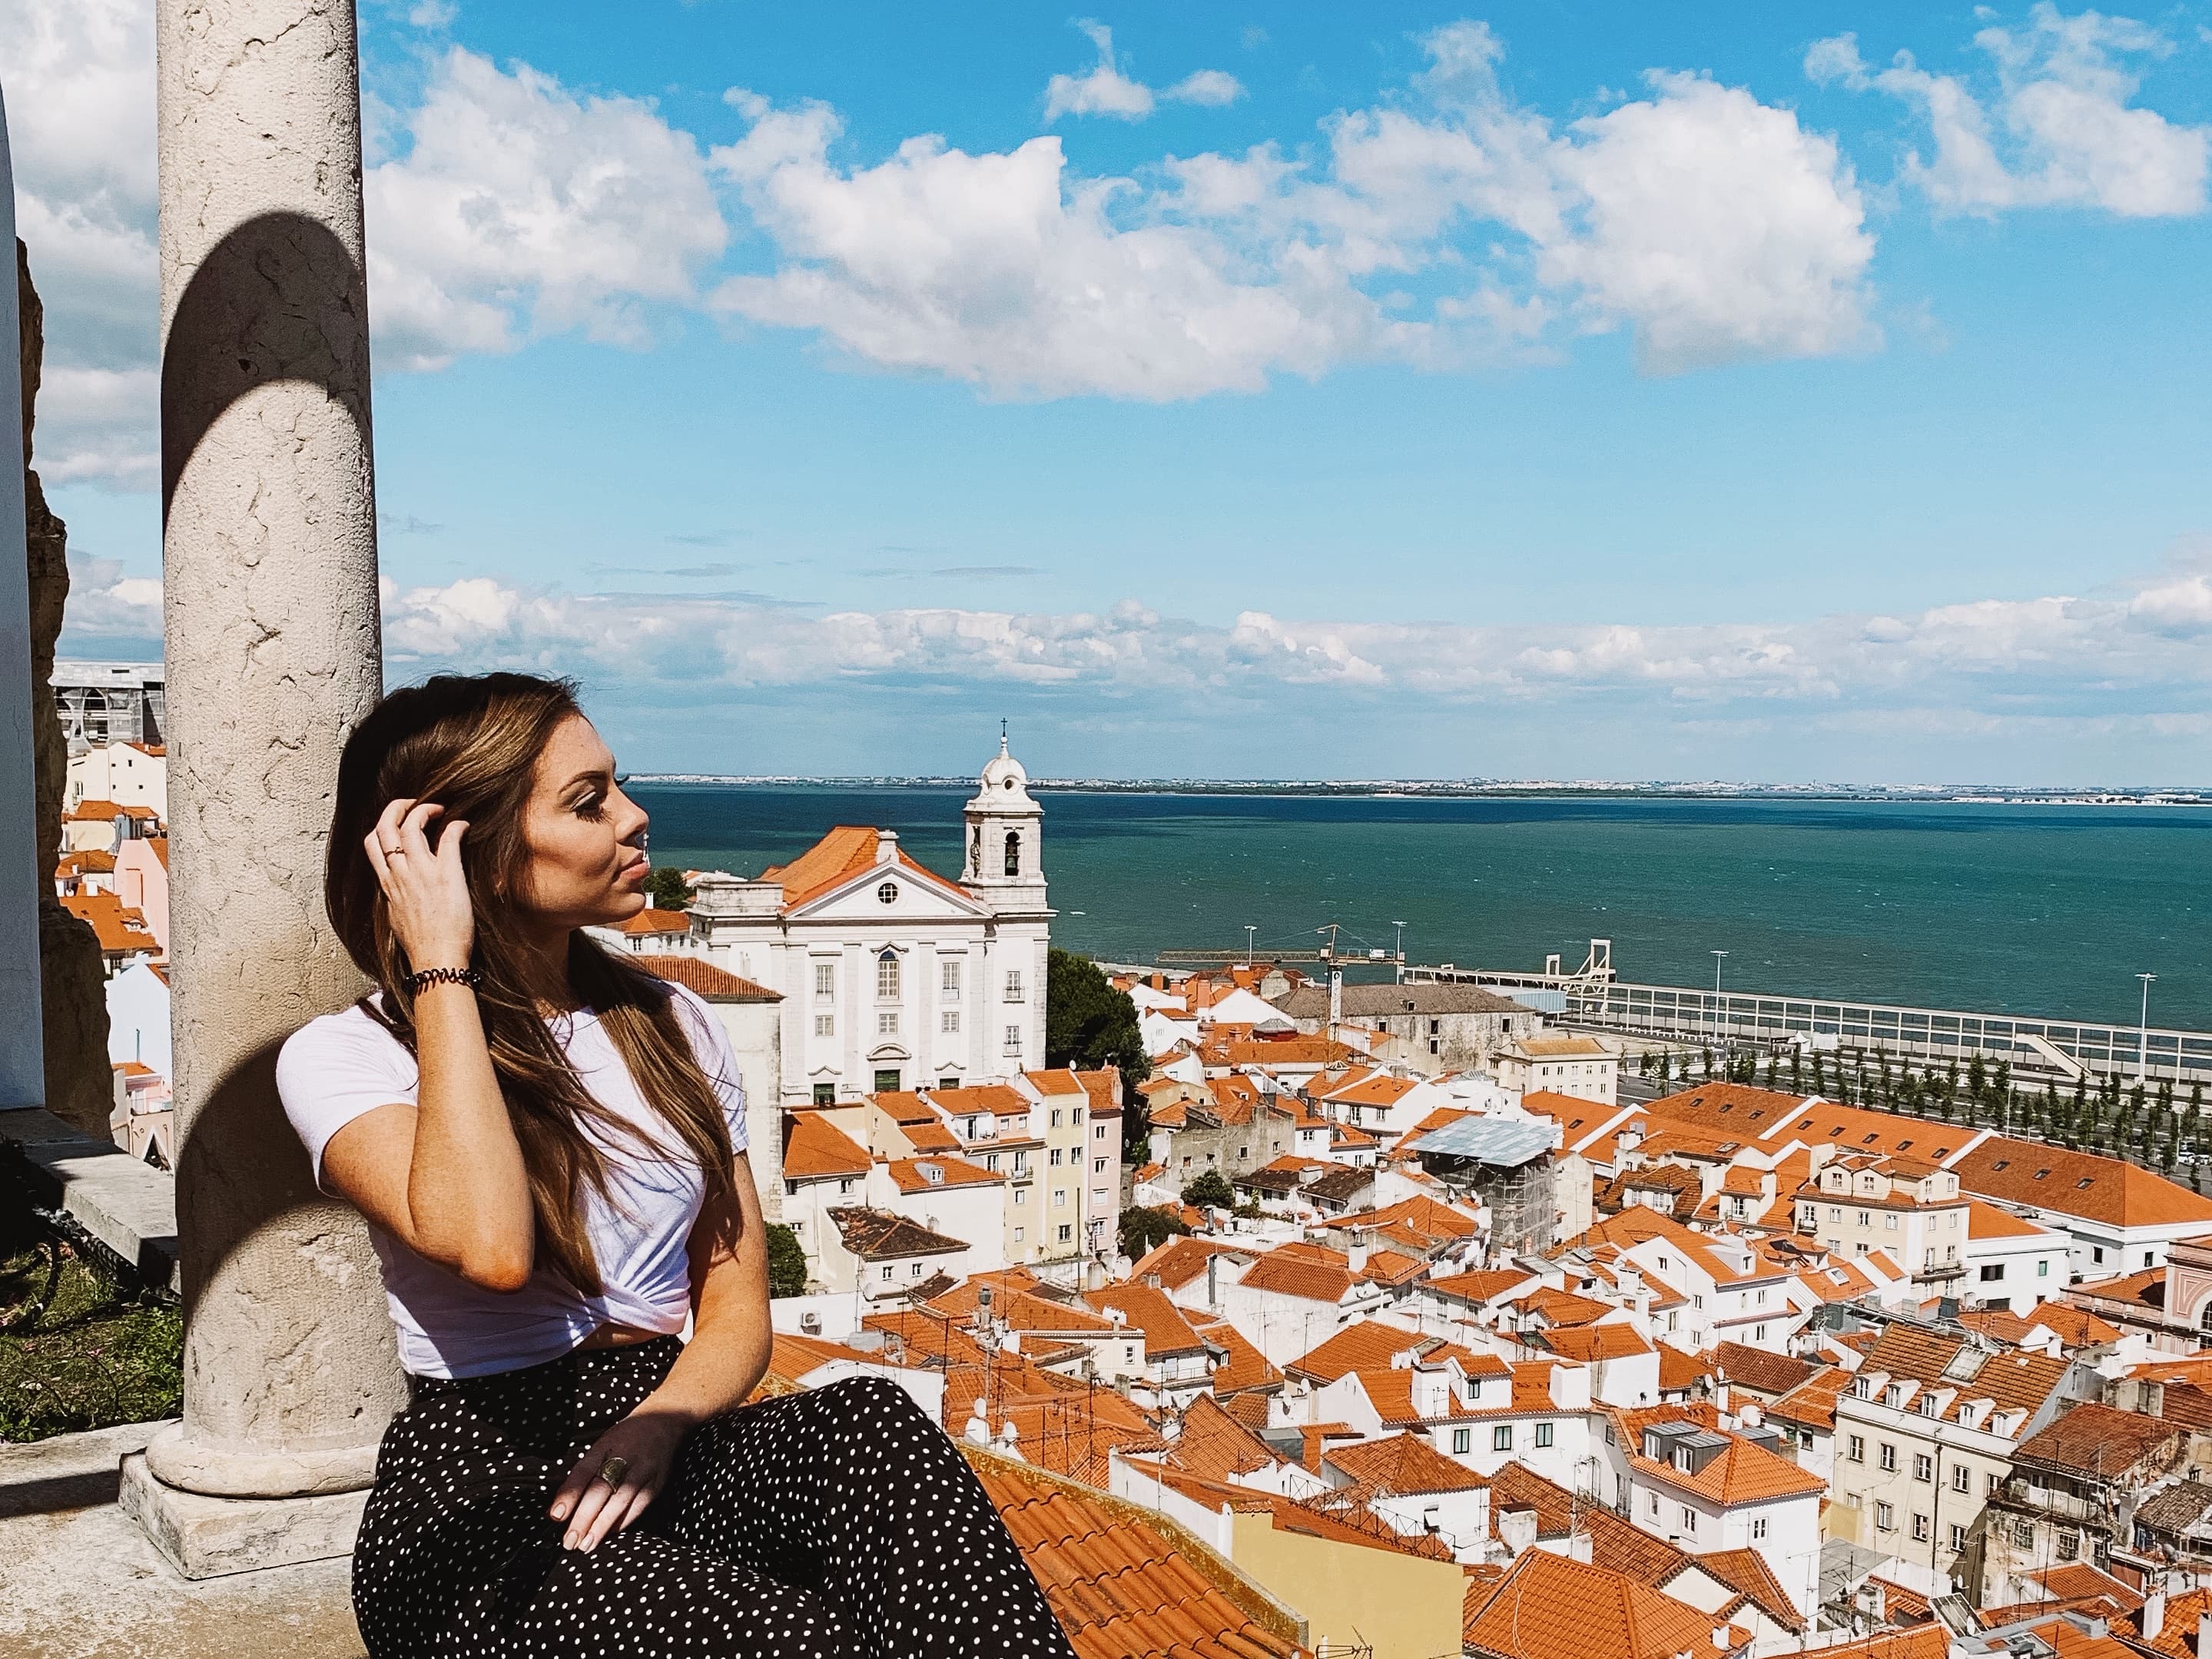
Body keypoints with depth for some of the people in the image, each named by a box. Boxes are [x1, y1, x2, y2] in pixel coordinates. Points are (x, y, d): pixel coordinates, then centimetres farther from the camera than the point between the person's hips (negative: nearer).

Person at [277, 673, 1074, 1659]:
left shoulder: (671, 1024, 12)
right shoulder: (343, 1056, -5)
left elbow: (737, 1310, 8)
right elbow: (490, 1247, -26)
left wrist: (654, 1427, -15)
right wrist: (442, 963, -17)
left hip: (674, 1446, 5)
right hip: (483, 1496, -5)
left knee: (870, 1426, -28)